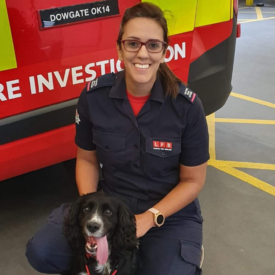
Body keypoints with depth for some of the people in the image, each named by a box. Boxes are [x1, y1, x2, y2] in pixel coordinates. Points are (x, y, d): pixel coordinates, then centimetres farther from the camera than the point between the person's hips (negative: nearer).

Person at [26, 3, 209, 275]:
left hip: (171, 214, -2)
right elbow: (87, 159, 2)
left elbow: (193, 180, -8)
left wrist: (148, 219, -18)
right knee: (41, 252, -15)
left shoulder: (186, 105, -18)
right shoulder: (94, 95, -12)